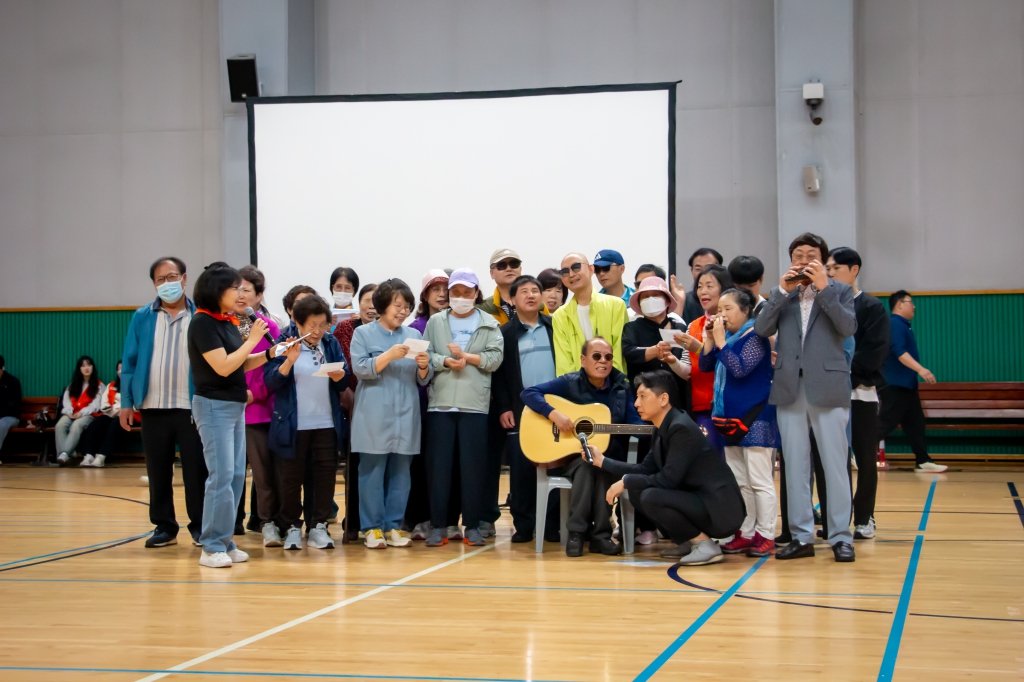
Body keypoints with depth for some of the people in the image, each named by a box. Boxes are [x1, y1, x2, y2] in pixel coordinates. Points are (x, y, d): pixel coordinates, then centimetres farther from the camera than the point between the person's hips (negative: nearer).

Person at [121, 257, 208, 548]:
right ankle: (164, 526, 18)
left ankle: (200, 526, 11)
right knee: (157, 470, 8)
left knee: (196, 469, 1)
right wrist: (126, 402, 3)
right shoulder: (142, 318, 7)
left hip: (191, 406, -2)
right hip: (153, 406, 2)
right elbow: (129, 362, 8)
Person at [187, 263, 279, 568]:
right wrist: (252, 340, -13)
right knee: (221, 476, -10)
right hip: (214, 406, -8)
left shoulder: (229, 322, 10)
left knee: (237, 476, 8)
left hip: (235, 406, 8)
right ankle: (212, 547, -5)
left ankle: (225, 541, 15)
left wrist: (270, 353, 2)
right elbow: (223, 366, -20)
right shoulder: (203, 323, -14)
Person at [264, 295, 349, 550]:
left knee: (325, 476, 2)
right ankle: (292, 527, 15)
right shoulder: (284, 342, -4)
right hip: (292, 424, -3)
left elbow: (344, 384, 7)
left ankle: (319, 527, 10)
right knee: (291, 478, 4)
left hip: (327, 424, 3)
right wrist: (289, 361, -27)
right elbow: (270, 381, -12)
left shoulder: (331, 343, 7)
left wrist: (339, 376, -15)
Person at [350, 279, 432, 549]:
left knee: (400, 472, 5)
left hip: (405, 417, 4)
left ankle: (393, 526, 12)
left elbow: (423, 380, 12)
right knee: (372, 472, -2)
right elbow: (360, 368, -9)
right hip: (374, 417, -4)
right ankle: (372, 528, 4)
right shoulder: (363, 333, 3)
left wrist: (424, 366, -10)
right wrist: (389, 355, -20)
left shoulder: (414, 335, 13)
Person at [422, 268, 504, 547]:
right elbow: (425, 356, 2)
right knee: (438, 465, 0)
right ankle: (438, 526, 6)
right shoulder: (435, 322, 12)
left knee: (473, 466, 0)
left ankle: (473, 525, 8)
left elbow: (495, 357, -3)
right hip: (440, 402, 1)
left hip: (474, 404, -1)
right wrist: (446, 361, -14)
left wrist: (466, 356, -11)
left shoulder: (489, 324, 9)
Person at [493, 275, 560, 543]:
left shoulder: (555, 327, 11)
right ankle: (523, 526, 6)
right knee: (521, 469, 0)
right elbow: (498, 373, 2)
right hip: (520, 411, -1)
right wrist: (504, 407, -6)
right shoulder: (505, 333, 7)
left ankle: (552, 524, 5)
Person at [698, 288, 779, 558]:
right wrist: (710, 338, -2)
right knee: (738, 481, 12)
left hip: (754, 418, -9)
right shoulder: (727, 336, 12)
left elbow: (740, 368, -22)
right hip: (731, 417, 9)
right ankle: (746, 533, 18)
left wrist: (720, 341, -18)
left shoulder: (754, 336, -10)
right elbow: (705, 366, 10)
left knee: (760, 480, -4)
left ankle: (766, 535, 0)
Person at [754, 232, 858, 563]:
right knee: (795, 466, 6)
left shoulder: (839, 290, 6)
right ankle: (801, 537, 12)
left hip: (827, 387, -3)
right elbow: (760, 330, -2)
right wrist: (782, 291, -8)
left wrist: (823, 288, -13)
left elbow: (849, 327, -11)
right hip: (790, 387, 3)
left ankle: (841, 537, 4)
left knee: (835, 465, -2)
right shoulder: (781, 295, 13)